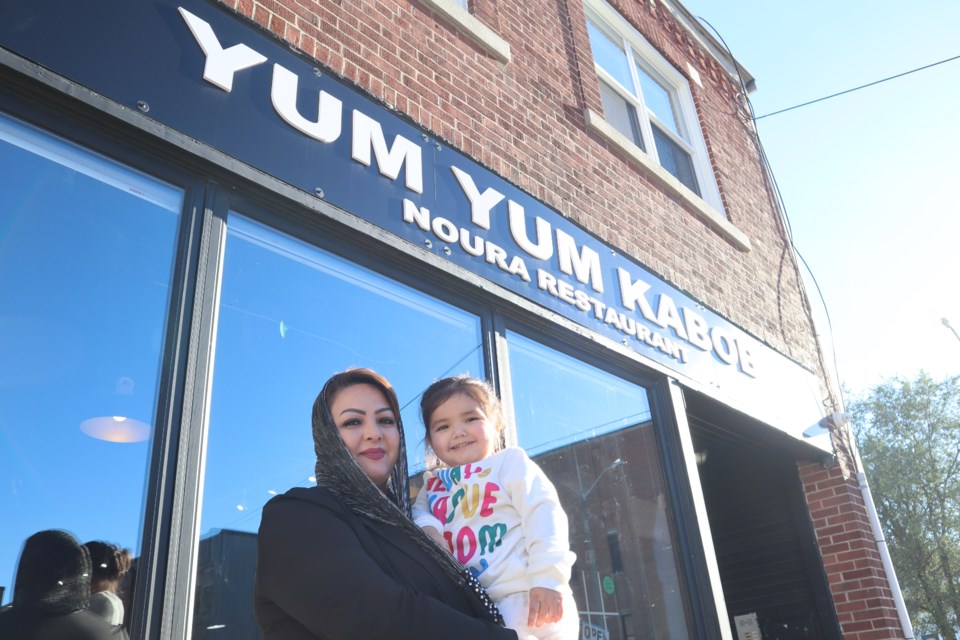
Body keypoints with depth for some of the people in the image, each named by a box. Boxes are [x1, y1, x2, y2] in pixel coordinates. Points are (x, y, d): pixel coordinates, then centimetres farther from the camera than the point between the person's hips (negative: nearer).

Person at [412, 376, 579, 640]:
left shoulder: (510, 461, 2)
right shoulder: (433, 485, 19)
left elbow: (543, 514, -7)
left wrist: (547, 577, -20)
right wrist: (425, 527, -7)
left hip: (528, 601, -6)